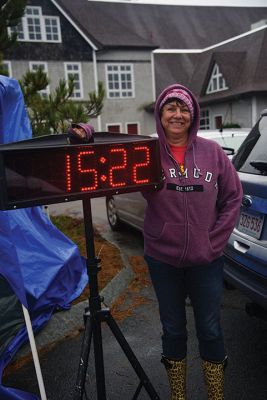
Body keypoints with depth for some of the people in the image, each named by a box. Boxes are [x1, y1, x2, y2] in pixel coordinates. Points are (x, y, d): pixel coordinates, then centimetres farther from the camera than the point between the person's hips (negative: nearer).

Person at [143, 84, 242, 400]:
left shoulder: (212, 152, -2)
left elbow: (233, 197, 3)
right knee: (173, 329, 16)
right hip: (163, 259, 0)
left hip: (206, 259, 1)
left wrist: (216, 240, -3)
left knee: (210, 330, 14)